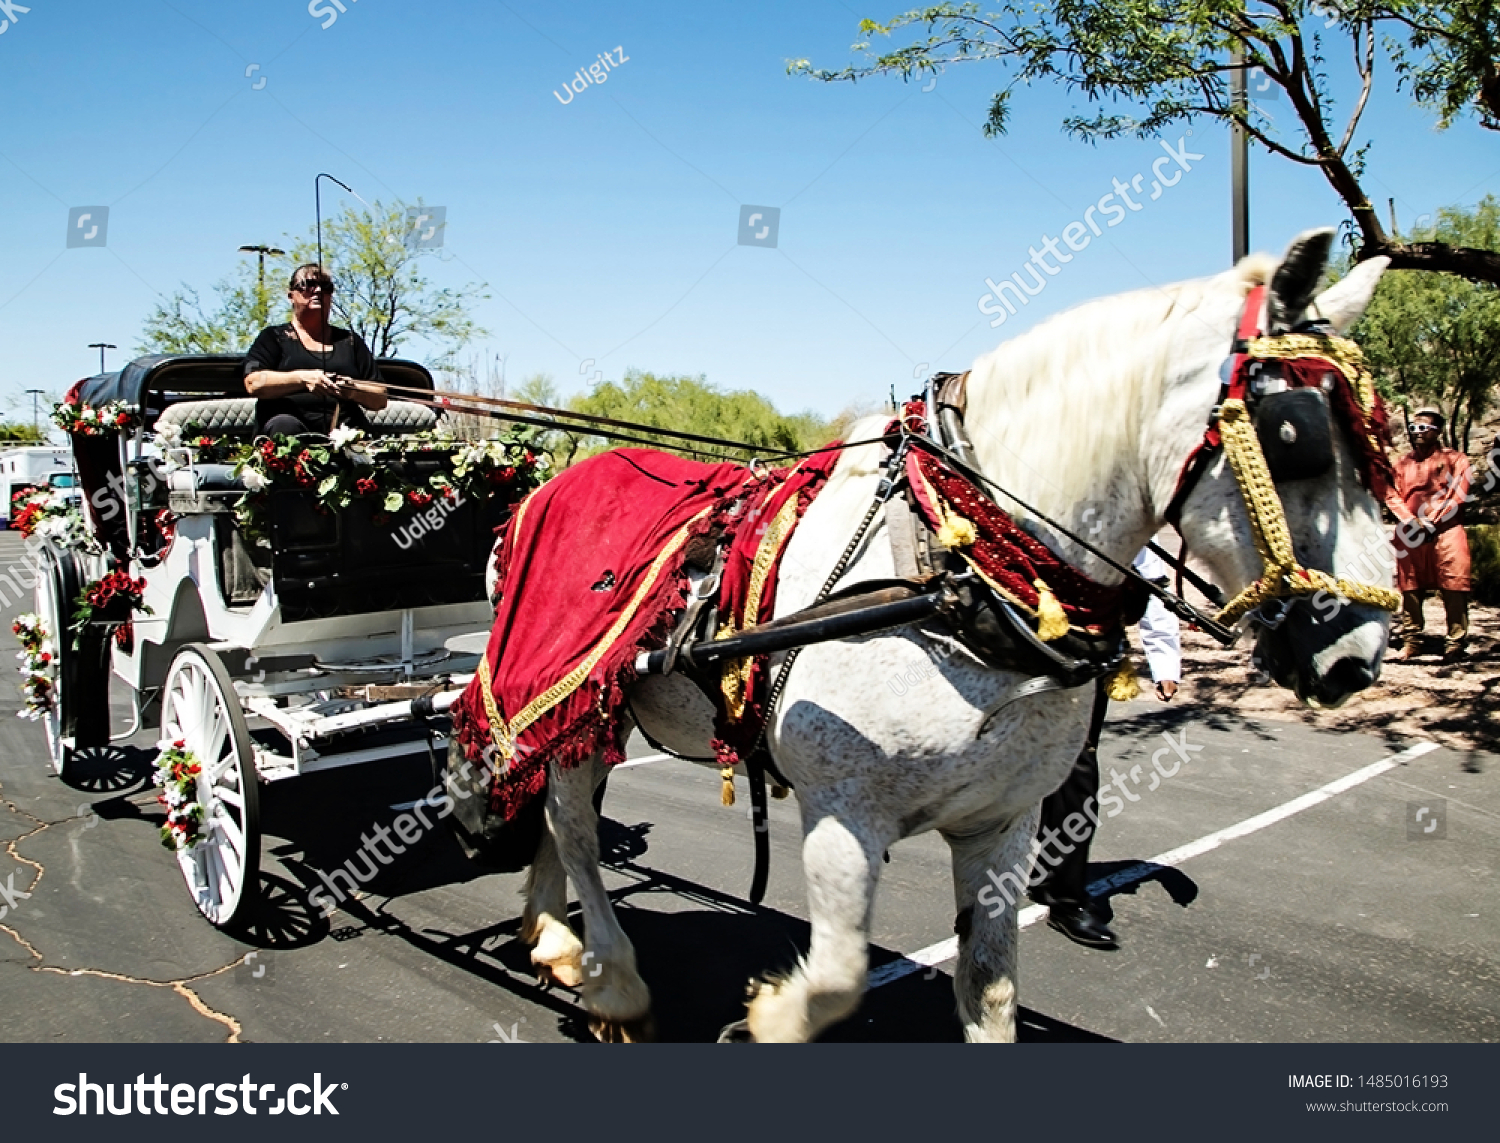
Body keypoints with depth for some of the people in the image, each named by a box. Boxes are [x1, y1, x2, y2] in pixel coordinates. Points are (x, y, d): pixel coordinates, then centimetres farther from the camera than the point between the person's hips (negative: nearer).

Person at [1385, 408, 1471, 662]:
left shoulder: (1454, 459, 8)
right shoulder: (1402, 463, 16)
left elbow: (1458, 493, -3)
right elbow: (1392, 495, 7)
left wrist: (1433, 520, -11)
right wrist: (1411, 520, -8)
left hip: (1446, 530, -3)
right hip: (1409, 534, 3)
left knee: (1453, 586, -8)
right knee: (1410, 586, 4)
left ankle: (1456, 642, -5)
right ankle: (1411, 640, 10)